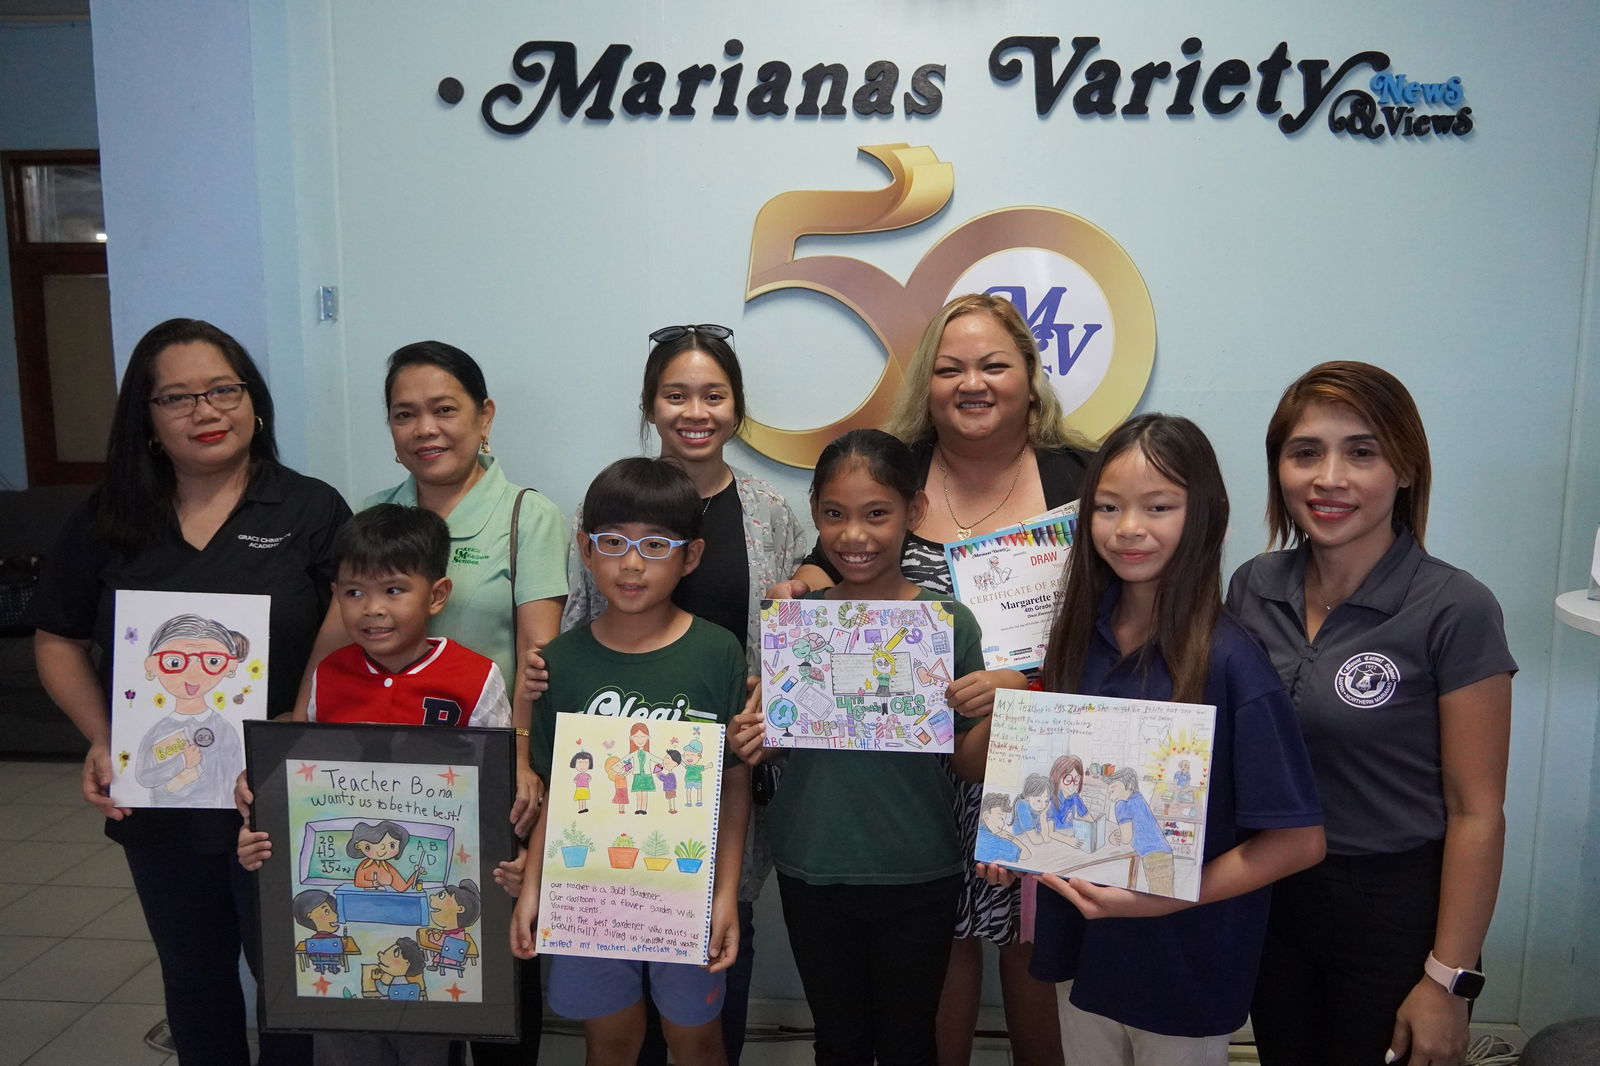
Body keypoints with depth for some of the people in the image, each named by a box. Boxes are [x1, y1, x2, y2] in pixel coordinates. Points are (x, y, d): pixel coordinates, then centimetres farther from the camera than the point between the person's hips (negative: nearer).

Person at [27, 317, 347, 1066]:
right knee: (192, 975, 23)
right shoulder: (107, 521, 3)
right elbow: (58, 641, 9)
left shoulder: (312, 511, -7)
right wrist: (101, 741, -4)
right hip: (156, 801, 4)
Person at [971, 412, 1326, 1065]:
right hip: (1080, 944, 5)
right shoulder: (1078, 634, -5)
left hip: (1186, 964, -4)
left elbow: (1299, 839, -18)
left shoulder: (1228, 662, -21)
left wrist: (1161, 899, -23)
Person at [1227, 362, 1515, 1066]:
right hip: (1267, 897, 4)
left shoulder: (1453, 610, -17)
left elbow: (1476, 811, -14)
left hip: (1394, 909, -4)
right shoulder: (1253, 587, -3)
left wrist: (1448, 980, -13)